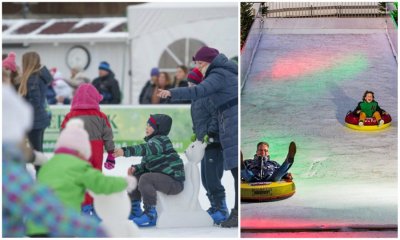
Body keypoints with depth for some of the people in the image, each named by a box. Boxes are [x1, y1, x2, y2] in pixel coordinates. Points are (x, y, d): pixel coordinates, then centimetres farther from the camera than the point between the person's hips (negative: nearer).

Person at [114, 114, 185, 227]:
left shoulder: (161, 140, -14)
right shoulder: (151, 142, 16)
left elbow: (145, 149, -33)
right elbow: (145, 164, 16)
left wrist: (125, 151, -43)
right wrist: (135, 168, -6)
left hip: (174, 181, -10)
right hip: (162, 178, 10)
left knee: (145, 178, -30)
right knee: (135, 177, 15)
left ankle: (150, 215, -24)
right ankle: (135, 210, 24)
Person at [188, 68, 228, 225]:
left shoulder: (208, 97, -12)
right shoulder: (195, 99, 18)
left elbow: (217, 116, -19)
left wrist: (210, 133, -21)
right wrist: (196, 133, 18)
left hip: (214, 143, -10)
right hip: (204, 143, 10)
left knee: (212, 178, -12)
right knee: (205, 178, 12)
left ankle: (221, 209, -7)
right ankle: (215, 206, 20)